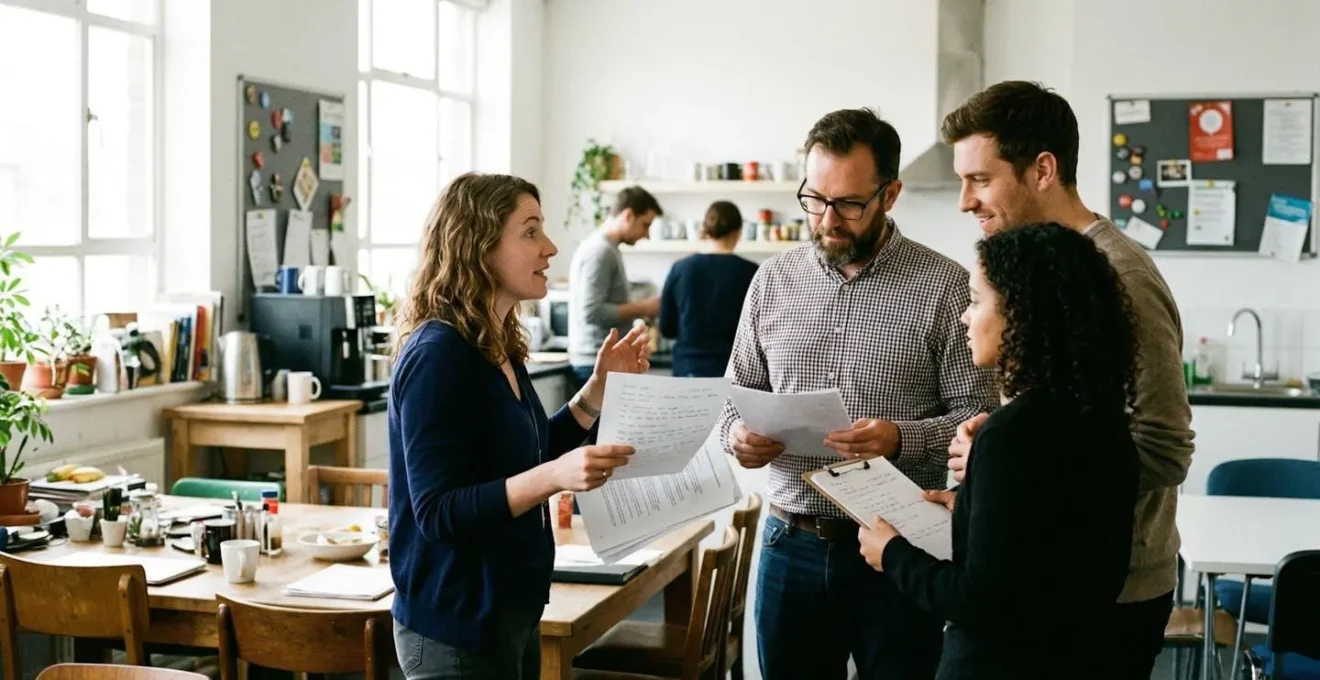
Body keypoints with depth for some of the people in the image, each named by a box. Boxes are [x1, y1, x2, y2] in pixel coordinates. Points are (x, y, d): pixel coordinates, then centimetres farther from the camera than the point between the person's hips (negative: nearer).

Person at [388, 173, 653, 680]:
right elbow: (438, 512, -24)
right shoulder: (439, 355, -20)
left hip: (509, 612, 9)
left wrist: (600, 387, 7)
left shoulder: (496, 346, 5)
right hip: (457, 626, -9)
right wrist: (554, 477, -35)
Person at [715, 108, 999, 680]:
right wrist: (737, 433, -9)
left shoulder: (945, 287, -6)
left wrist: (902, 439, -24)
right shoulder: (773, 280, 6)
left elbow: (978, 417, -7)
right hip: (791, 545, 3)